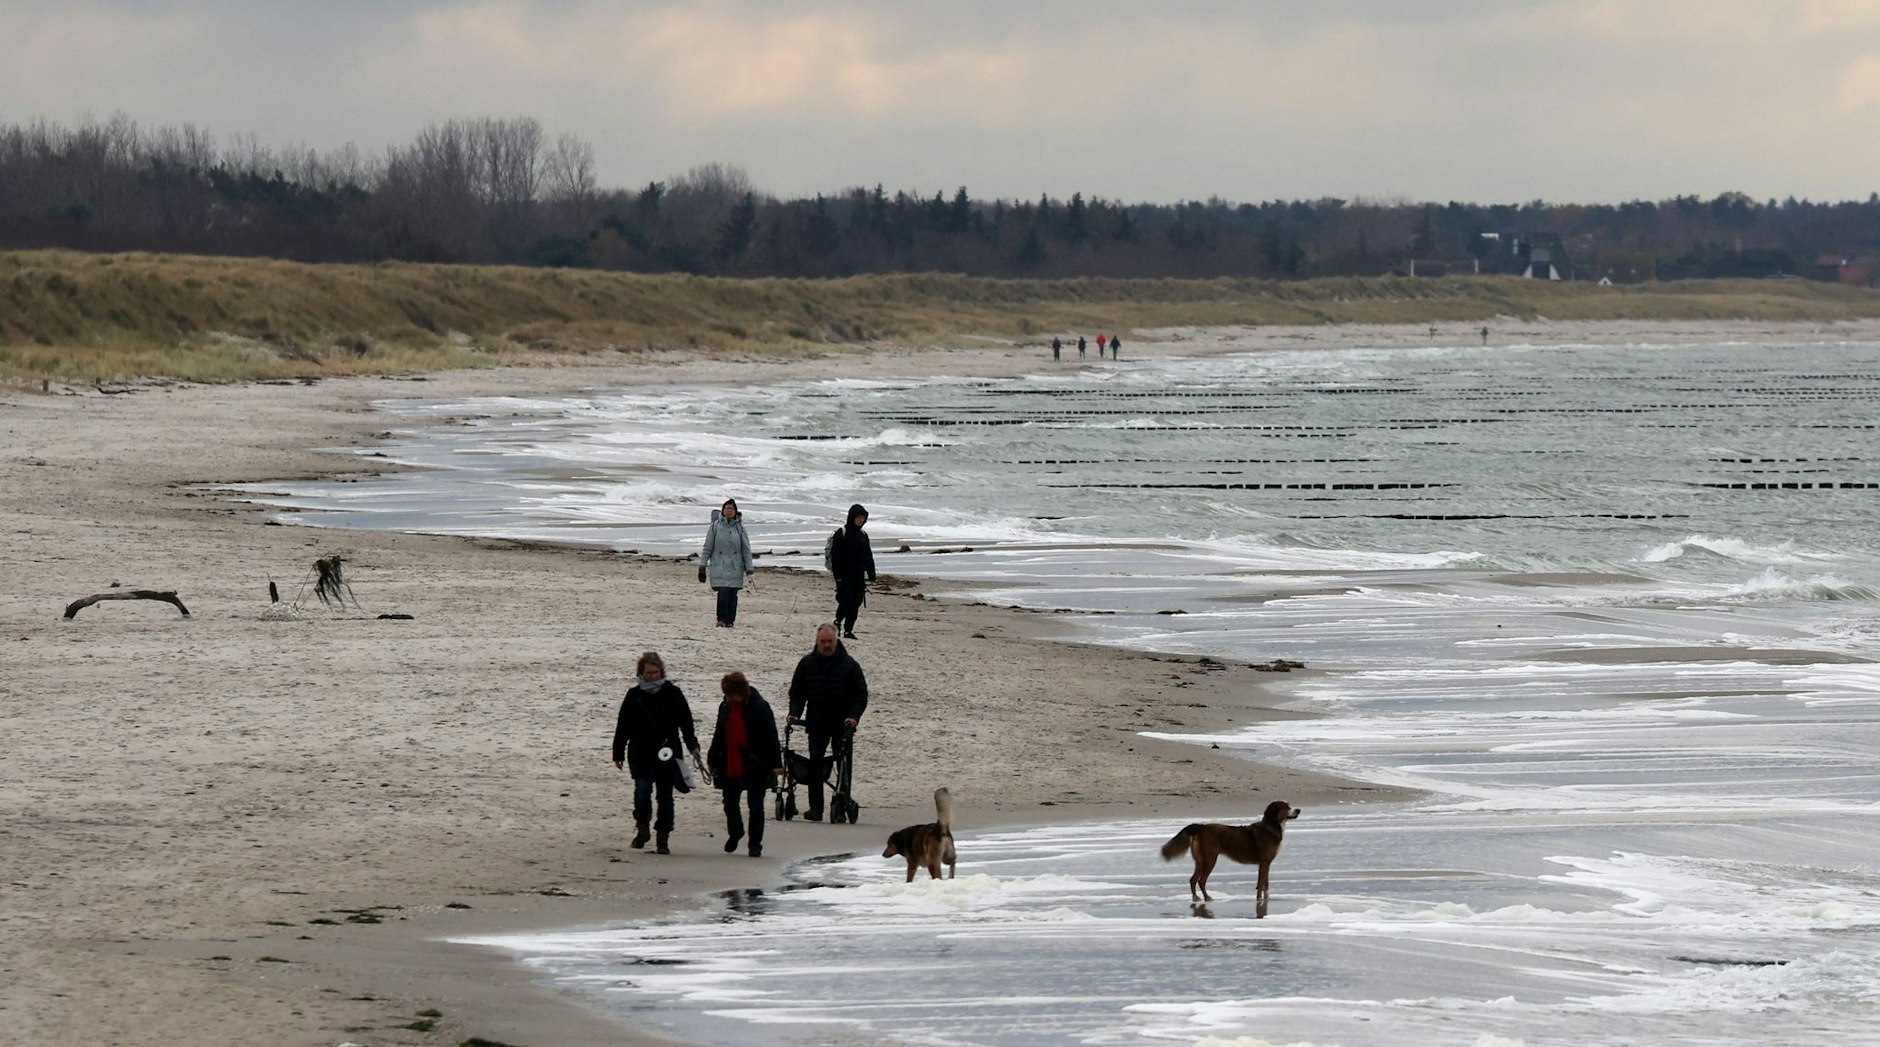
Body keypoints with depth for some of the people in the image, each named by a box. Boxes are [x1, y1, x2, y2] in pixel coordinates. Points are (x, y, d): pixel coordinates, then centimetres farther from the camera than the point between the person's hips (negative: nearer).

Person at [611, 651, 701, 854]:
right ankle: (641, 827, 9)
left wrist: (692, 745, -9)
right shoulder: (634, 695, 6)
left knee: (665, 795, 3)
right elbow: (622, 726, 11)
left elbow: (686, 722, 3)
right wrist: (618, 753, 11)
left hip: (667, 754, 0)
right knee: (642, 790, -13)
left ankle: (663, 838, 10)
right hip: (640, 754, 0)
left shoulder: (672, 693, 2)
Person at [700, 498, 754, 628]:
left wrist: (749, 568, 3)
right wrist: (702, 566, 2)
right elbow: (708, 547, 4)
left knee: (733, 594, 1)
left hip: (735, 567, 2)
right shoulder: (716, 526, 0)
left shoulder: (739, 527, 4)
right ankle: (721, 620, -5)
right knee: (723, 592, -13)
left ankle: (730, 621, 9)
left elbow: (746, 549, 7)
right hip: (719, 566, -2)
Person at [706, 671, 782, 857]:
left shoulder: (759, 707, -12)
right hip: (729, 767, 6)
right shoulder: (725, 707, 6)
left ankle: (755, 844, 7)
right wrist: (712, 760, 18)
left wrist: (776, 763, -16)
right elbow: (719, 736, 17)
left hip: (754, 767, -6)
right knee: (730, 804, 15)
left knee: (755, 806, -2)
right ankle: (734, 833, 41)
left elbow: (771, 737, -12)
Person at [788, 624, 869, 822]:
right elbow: (797, 692, 12)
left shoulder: (849, 665, -1)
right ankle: (816, 807, -4)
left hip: (842, 724, -1)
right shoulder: (807, 664, 6)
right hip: (816, 723, 2)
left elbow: (861, 694, 0)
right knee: (815, 763, -6)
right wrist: (794, 713, -3)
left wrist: (854, 716, -14)